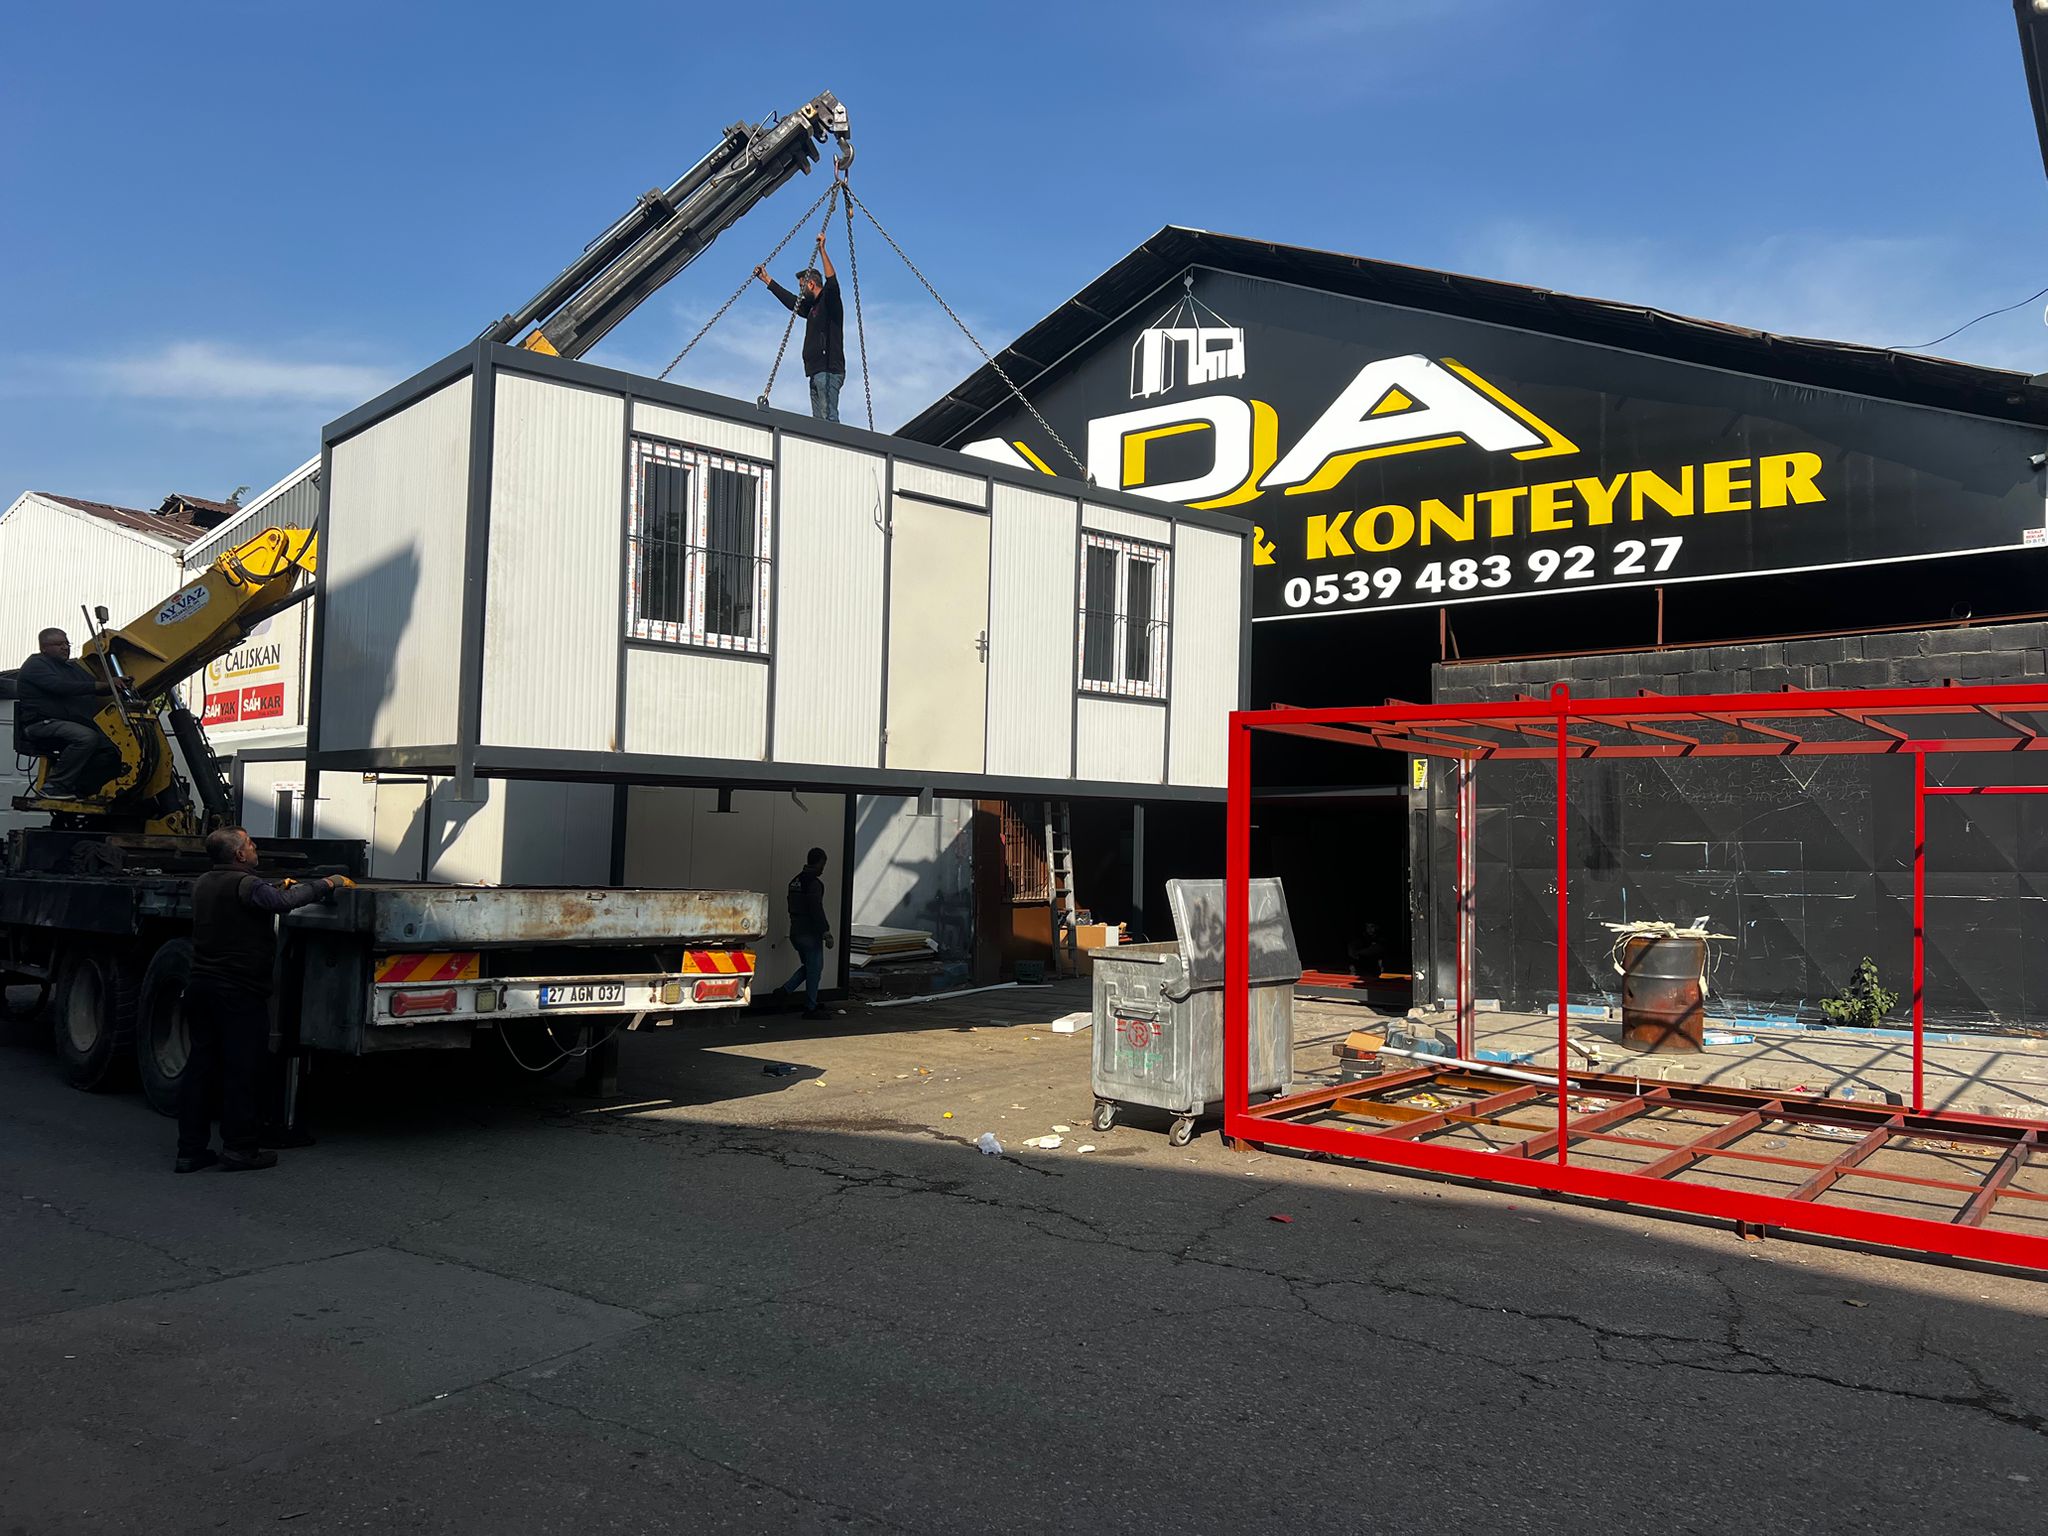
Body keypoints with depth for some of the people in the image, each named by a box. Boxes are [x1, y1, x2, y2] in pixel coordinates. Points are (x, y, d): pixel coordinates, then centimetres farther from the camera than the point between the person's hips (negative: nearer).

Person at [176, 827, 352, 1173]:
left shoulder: (204, 884, 14)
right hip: (240, 992, -8)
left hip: (200, 986, 8)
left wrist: (277, 886, 35)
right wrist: (327, 884, -20)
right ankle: (238, 1148, 3)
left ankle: (190, 1150, 12)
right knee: (243, 1070, -1)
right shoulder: (244, 884, -14)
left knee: (200, 1066, 10)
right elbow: (283, 902, -29)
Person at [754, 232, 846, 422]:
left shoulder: (830, 302, -1)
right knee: (819, 420, 2)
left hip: (829, 371, -9)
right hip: (816, 372, 9)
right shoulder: (812, 307, 26)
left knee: (829, 417, -19)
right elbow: (791, 300, 38)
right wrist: (766, 279, 45)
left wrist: (822, 250, -25)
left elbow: (832, 282, -20)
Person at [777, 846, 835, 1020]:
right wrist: (826, 933, -18)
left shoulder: (795, 881, 12)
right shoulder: (813, 883, -17)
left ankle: (784, 990, 8)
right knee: (815, 969, 1)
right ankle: (810, 1008, 5)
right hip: (810, 934, -9)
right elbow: (817, 911, -22)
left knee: (808, 966, 20)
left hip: (795, 933, 9)